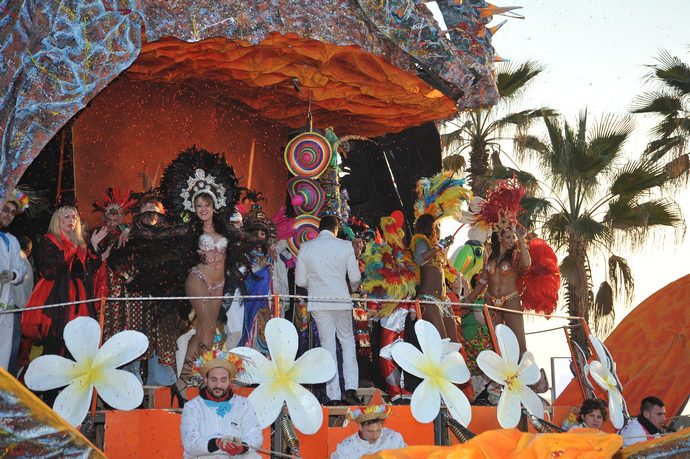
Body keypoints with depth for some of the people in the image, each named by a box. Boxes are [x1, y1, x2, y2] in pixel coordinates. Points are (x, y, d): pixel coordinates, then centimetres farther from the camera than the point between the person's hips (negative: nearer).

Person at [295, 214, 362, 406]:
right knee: (347, 341, 12)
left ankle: (334, 396, 5)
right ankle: (351, 388, -3)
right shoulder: (346, 246, -3)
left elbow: (300, 280, 3)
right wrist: (353, 288, 23)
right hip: (341, 299, -1)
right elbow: (355, 278, 0)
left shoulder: (305, 248, 0)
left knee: (327, 344, 7)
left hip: (318, 302, 1)